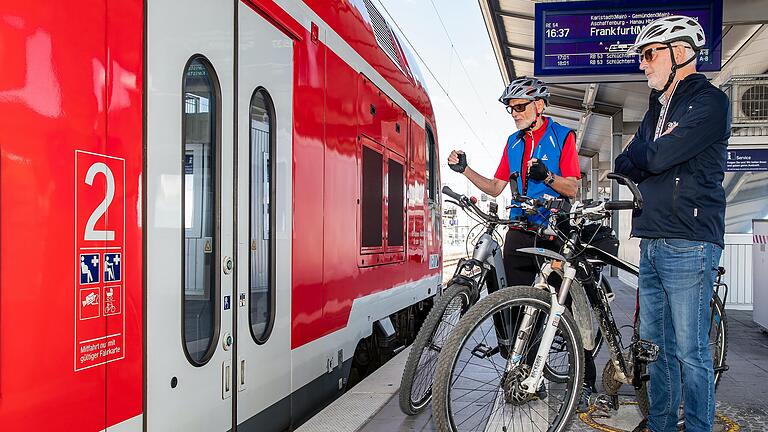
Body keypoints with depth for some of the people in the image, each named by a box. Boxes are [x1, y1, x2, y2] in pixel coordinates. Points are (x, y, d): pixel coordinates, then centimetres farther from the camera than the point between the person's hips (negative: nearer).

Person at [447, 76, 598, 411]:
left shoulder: (562, 136, 0)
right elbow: (496, 188, 16)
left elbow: (573, 189, -5)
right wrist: (464, 170, 4)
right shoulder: (514, 142, 16)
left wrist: (547, 176, -23)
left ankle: (586, 381, 3)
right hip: (521, 230, 5)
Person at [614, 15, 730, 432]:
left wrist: (636, 157, 2)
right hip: (652, 244, 8)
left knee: (690, 350, -2)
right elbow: (624, 166, 12)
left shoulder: (709, 101, -7)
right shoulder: (656, 109, 20)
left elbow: (658, 156, -18)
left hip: (688, 245, -8)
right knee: (655, 345, 14)